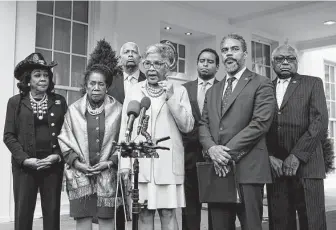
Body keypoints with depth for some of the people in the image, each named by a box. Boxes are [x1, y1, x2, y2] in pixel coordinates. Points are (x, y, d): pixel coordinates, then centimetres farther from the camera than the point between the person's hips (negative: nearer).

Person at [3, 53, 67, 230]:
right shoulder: (15, 102, 4)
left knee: (52, 212, 6)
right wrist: (25, 158, -12)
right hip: (24, 165, -1)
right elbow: (9, 135, 0)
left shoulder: (59, 102, 8)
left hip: (53, 164, 1)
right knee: (22, 213, 3)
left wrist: (57, 155, -9)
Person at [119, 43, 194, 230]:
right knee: (144, 214, 3)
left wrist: (171, 98, -9)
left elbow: (187, 127, -1)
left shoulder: (179, 91, 6)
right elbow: (125, 129, 6)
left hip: (168, 164, -1)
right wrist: (125, 164, 0)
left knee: (168, 213, 1)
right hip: (140, 163, 1)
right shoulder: (133, 92, 9)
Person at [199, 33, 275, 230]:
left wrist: (229, 151, -14)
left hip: (247, 168, -5)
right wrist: (212, 148, -8)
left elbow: (260, 123, -10)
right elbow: (203, 125, 13)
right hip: (217, 169, 5)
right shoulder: (212, 91, 21)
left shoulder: (261, 84, 1)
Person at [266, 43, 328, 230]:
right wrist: (270, 157, -7)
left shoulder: (313, 84, 7)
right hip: (275, 168, 2)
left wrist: (296, 155, -12)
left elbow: (320, 123, -5)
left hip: (306, 166, -2)